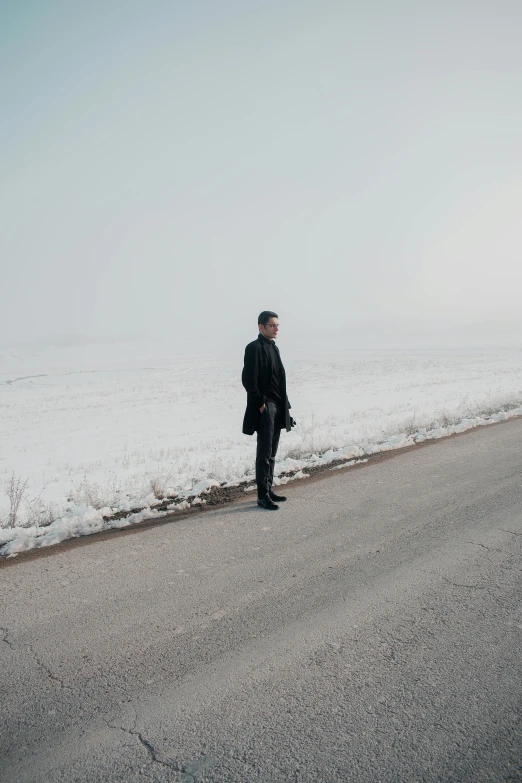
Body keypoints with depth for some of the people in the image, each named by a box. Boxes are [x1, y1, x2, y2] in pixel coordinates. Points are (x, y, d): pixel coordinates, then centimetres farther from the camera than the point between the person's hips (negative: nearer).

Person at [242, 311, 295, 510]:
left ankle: (269, 489, 23)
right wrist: (261, 403, -16)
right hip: (265, 407, -8)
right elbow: (249, 380, -16)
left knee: (271, 453, 14)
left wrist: (283, 404, 12)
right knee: (264, 453, -5)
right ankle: (263, 495, 1)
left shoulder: (274, 347, 16)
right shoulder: (254, 348, -10)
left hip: (277, 407, 9)